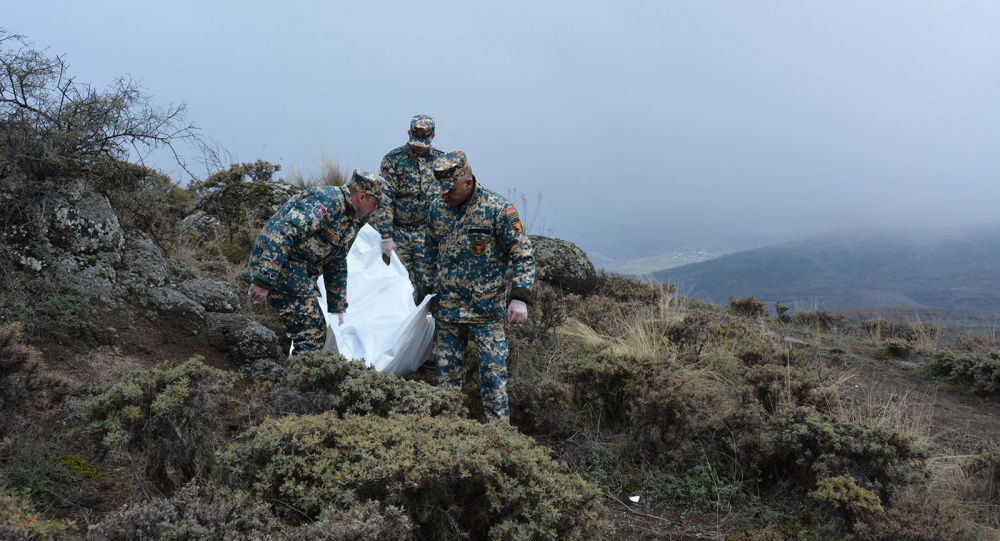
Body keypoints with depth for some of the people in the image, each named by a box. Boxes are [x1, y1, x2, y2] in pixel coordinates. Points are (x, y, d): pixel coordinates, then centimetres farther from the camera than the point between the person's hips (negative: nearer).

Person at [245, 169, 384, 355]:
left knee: (316, 329, 12)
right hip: (278, 266, -10)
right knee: (312, 333, -11)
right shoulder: (327, 200, -17)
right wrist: (264, 280, -31)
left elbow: (337, 267, 26)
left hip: (299, 273, 10)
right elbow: (283, 232, -26)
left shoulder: (350, 224, 16)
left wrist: (337, 309, 28)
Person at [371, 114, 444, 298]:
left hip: (429, 233, 1)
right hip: (399, 233, -1)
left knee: (427, 283, -4)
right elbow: (385, 200, -5)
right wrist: (386, 237, -11)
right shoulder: (393, 159, -1)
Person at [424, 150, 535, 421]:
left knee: (493, 372, -4)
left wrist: (520, 297, -17)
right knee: (446, 373, 10)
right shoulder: (437, 209, 5)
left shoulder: (498, 210, -10)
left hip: (487, 310, -5)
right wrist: (430, 292, 21)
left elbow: (522, 255, -8)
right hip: (446, 309, 5)